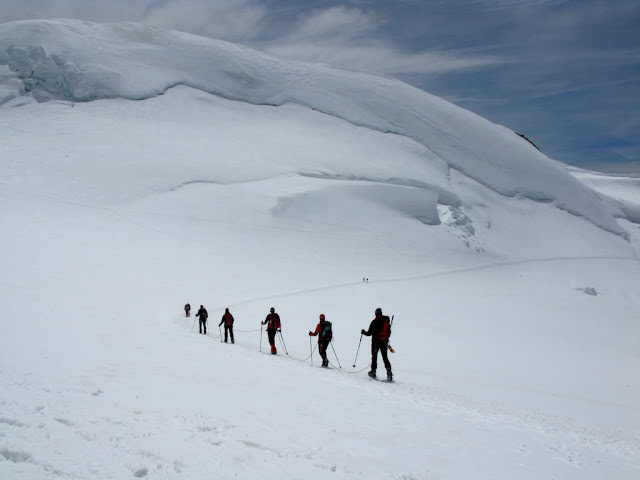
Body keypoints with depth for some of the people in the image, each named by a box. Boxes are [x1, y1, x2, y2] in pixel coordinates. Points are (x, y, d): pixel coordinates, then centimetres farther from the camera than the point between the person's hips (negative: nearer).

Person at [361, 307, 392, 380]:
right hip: (384, 342, 4)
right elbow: (389, 333, 12)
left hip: (376, 341, -4)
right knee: (385, 357, 8)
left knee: (374, 356, 6)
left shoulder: (374, 322, -9)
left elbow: (369, 333, -8)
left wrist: (364, 332, 11)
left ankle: (373, 371, 7)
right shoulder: (387, 321, 6)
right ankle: (389, 372, -1)